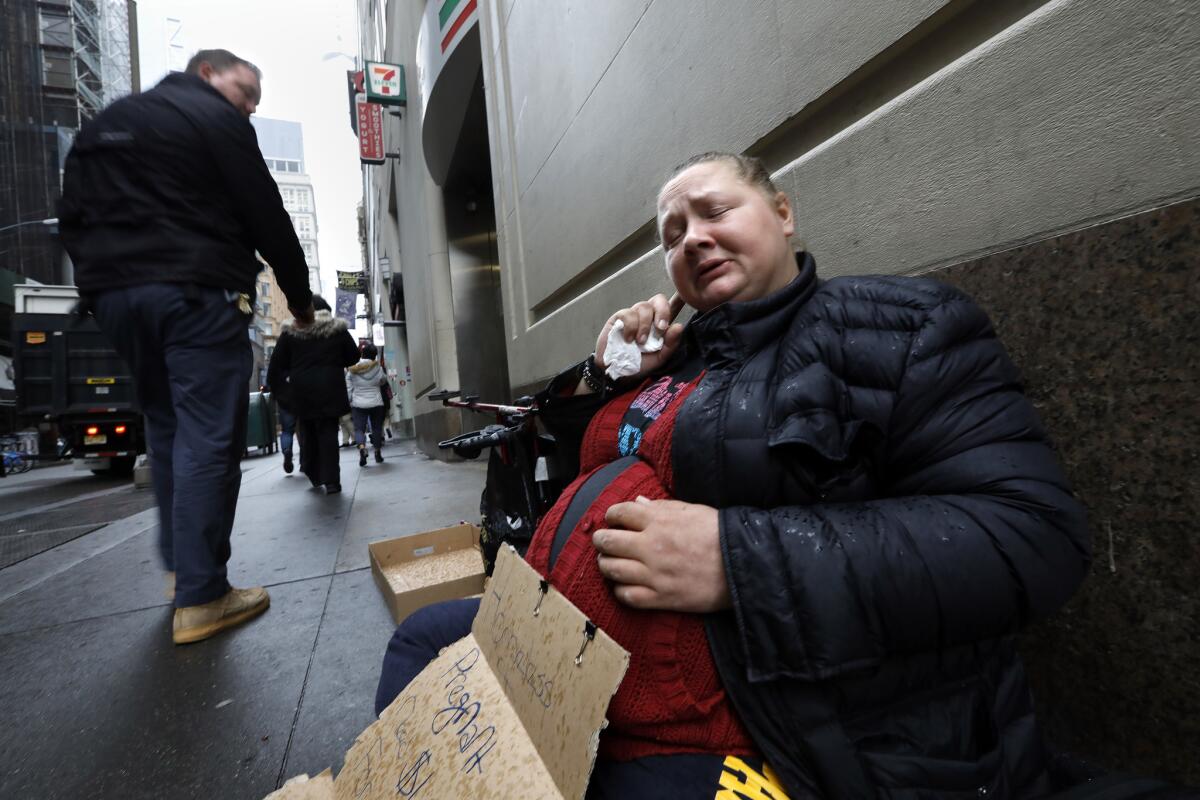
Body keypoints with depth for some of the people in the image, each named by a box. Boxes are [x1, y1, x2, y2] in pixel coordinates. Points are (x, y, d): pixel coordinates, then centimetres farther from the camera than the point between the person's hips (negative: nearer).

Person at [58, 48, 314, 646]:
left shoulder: (102, 124, 25)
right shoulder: (214, 118, 2)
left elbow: (71, 217, 21)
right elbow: (266, 217, -4)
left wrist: (102, 280, 19)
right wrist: (300, 298, 4)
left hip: (113, 292, 8)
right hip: (195, 291, -8)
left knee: (166, 430, 16)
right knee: (208, 439, -8)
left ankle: (180, 564, 22)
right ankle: (200, 599, -6)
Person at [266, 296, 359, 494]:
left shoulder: (291, 332, 5)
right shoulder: (338, 329, 5)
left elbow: (277, 363, 4)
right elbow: (354, 357, 11)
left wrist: (275, 381, 15)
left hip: (301, 390, 1)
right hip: (330, 389, -1)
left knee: (308, 433, 15)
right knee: (328, 433, 0)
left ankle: (314, 475, 23)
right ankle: (331, 481, -3)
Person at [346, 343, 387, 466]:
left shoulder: (352, 369, -3)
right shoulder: (378, 368, -6)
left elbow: (348, 387, -1)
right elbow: (383, 381, 10)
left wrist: (349, 401, 6)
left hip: (358, 404, 0)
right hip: (376, 403, 0)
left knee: (359, 428, 2)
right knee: (377, 428, 11)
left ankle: (362, 448, -25)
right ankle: (378, 453, 16)